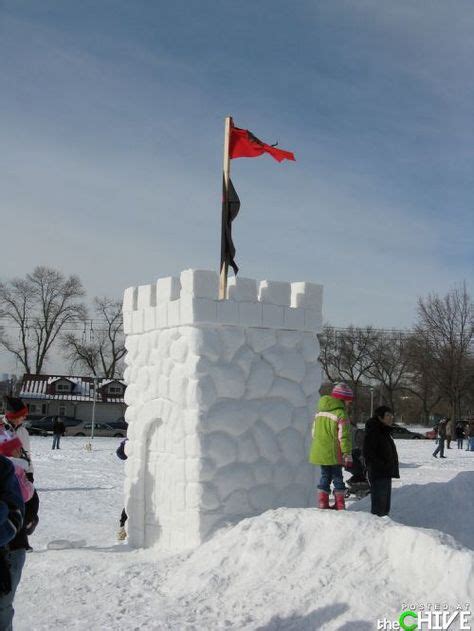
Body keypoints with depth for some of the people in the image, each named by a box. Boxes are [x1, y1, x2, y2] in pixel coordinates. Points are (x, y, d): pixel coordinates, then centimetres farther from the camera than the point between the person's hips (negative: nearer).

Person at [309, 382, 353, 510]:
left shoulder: (320, 411, 10)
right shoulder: (341, 414, -14)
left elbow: (314, 432, 16)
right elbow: (344, 437, -16)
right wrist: (347, 454, -13)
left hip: (319, 452, 6)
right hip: (333, 454, -6)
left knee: (325, 476, 16)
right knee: (337, 477, 7)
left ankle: (322, 503, 12)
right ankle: (340, 505, 10)